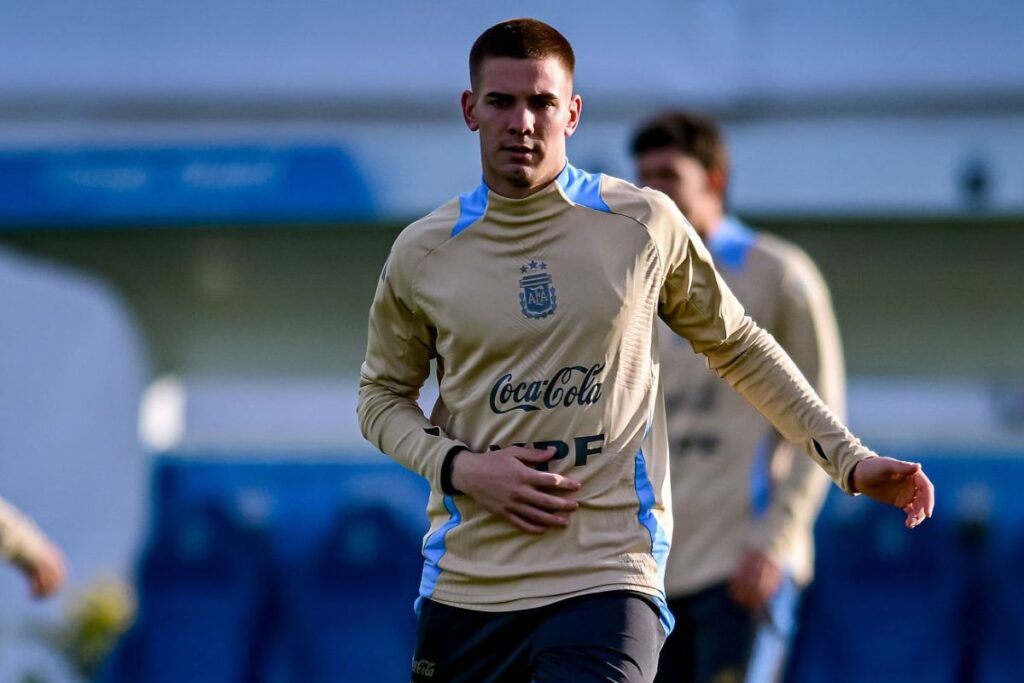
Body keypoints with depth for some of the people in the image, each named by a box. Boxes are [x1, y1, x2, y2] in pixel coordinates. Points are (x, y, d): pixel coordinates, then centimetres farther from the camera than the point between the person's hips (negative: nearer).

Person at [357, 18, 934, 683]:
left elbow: (738, 348, 14)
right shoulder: (422, 254, 3)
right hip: (466, 583, 2)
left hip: (608, 576, -2)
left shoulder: (646, 224, 1)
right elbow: (383, 395, 15)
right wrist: (461, 467, -4)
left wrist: (850, 460, 11)